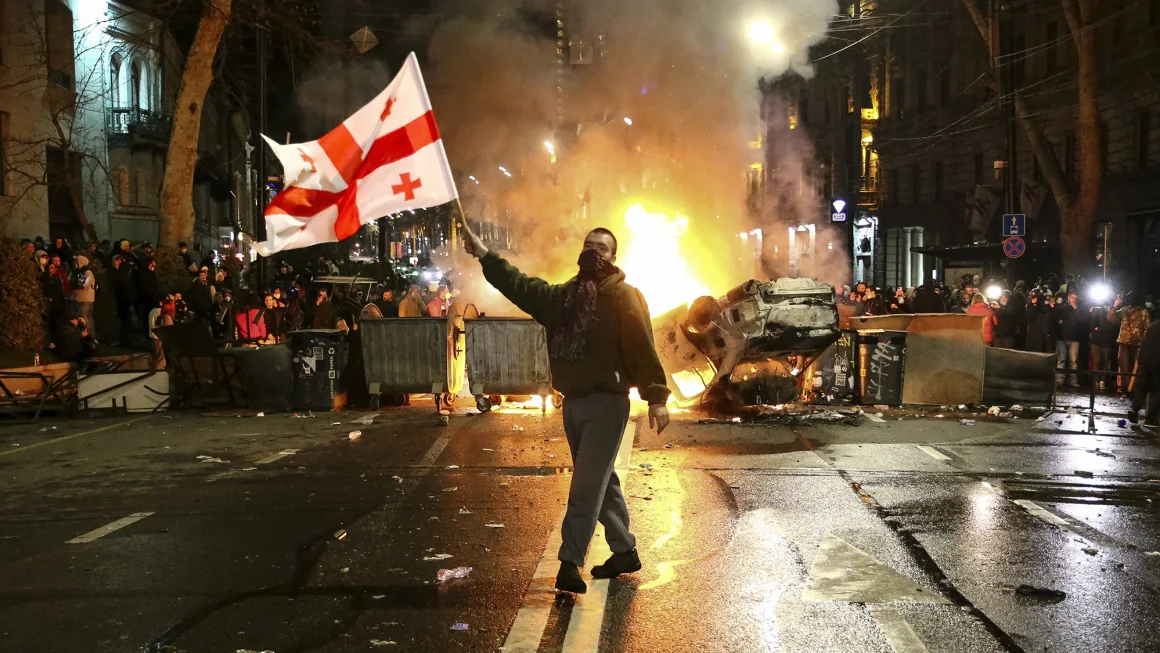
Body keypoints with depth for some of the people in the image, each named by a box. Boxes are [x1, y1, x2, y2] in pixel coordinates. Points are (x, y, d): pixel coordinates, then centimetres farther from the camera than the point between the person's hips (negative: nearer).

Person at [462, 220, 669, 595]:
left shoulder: (623, 295, -7)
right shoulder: (562, 295, 15)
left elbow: (642, 346, -14)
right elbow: (520, 285, 16)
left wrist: (656, 396, -22)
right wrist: (484, 255, 9)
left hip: (606, 402, -7)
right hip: (572, 402, 7)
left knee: (586, 486, -9)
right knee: (601, 481, 15)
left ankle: (570, 562, -8)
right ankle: (624, 551, 27)